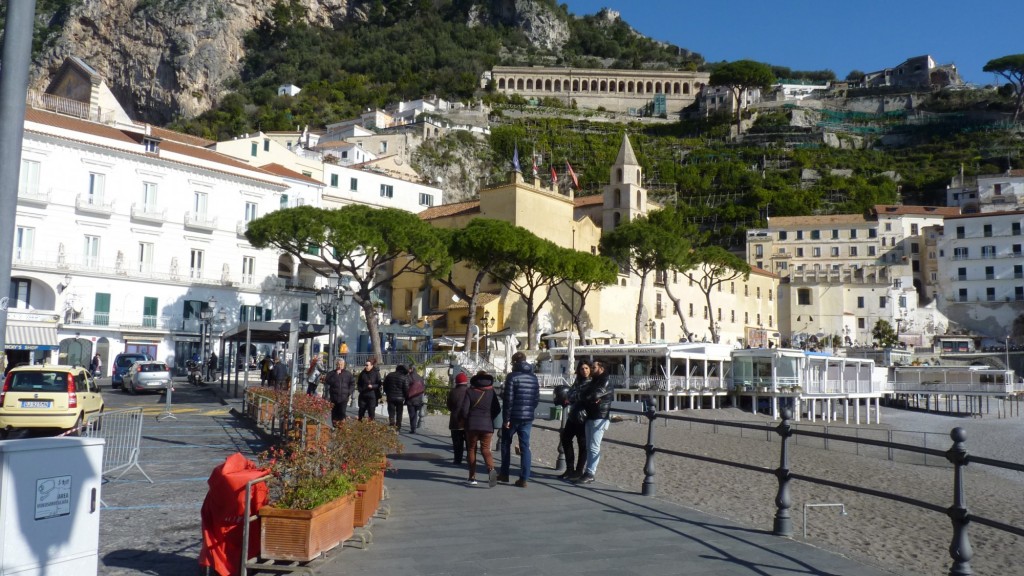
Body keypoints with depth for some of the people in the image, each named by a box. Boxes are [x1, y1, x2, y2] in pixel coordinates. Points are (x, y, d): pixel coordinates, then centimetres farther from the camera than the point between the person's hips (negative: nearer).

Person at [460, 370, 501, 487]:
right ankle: (491, 469, -26)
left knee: (472, 449, 11)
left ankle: (472, 477, 11)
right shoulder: (492, 392, 2)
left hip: (472, 425, -1)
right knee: (485, 449, 2)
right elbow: (498, 409, 2)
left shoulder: (470, 391, -4)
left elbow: (464, 409, -7)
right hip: (487, 425, 1)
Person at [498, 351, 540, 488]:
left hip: (513, 416, -4)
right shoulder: (534, 377, 8)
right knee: (525, 447, 5)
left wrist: (506, 418, -11)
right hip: (528, 417, 4)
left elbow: (508, 399, -14)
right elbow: (537, 398, 10)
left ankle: (504, 474, 19)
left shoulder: (512, 376, -10)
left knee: (506, 443, 14)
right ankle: (524, 478, 2)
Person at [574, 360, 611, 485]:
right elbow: (584, 395, 11)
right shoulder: (594, 381, 20)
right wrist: (591, 399, -10)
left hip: (599, 417, -9)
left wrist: (586, 397, -2)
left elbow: (596, 394, -20)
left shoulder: (606, 381, -8)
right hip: (590, 417, 9)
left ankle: (590, 474, -7)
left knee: (594, 447, -8)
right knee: (589, 447, 11)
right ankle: (588, 472, 15)